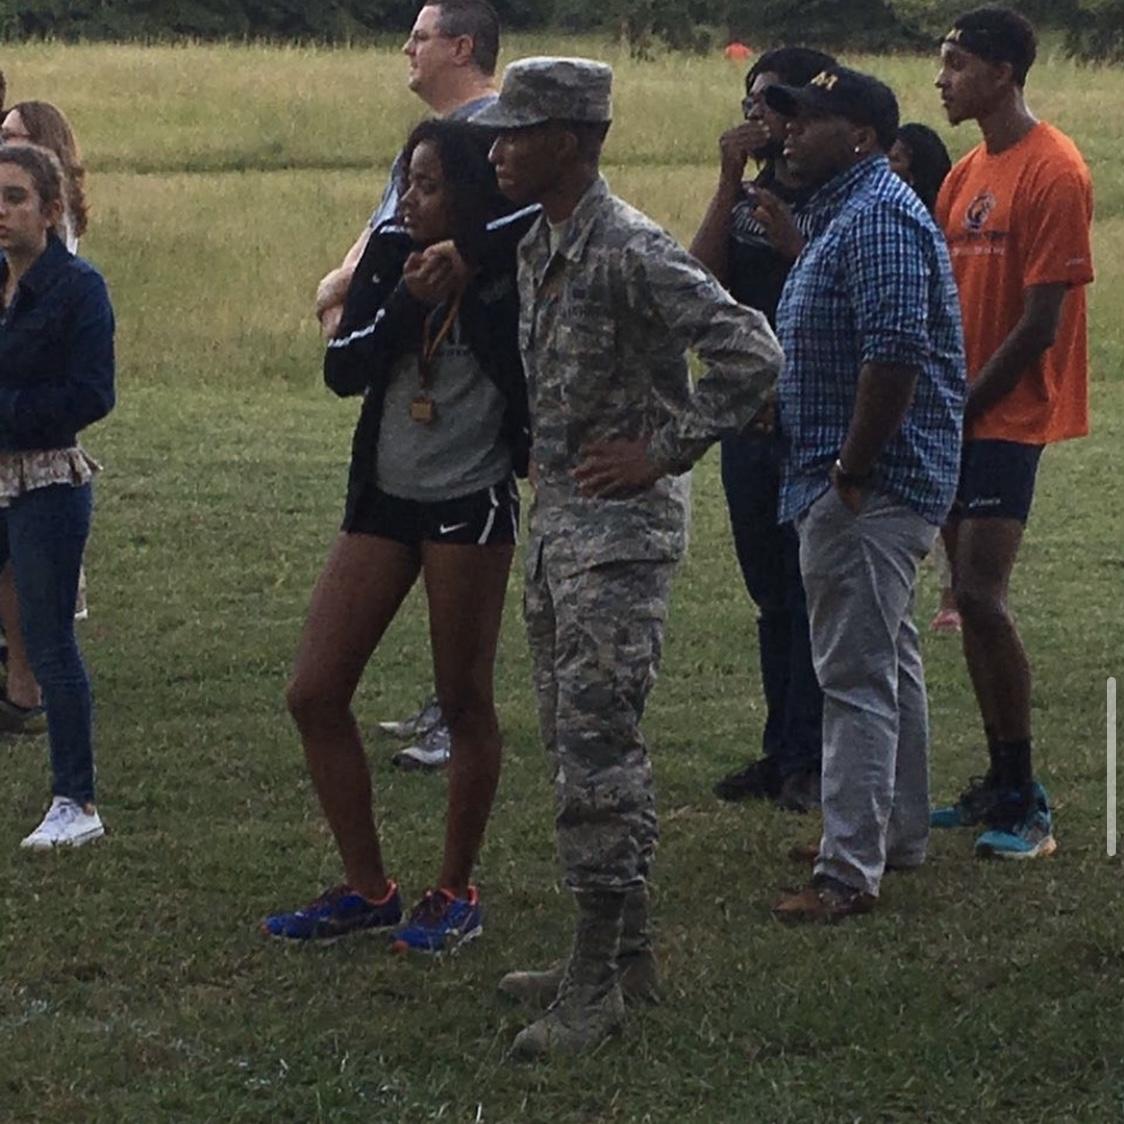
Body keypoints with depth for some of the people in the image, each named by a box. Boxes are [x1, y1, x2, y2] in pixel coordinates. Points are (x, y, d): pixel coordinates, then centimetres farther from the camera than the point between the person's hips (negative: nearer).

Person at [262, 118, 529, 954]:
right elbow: (342, 369, -3)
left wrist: (464, 287, -23)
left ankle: (457, 893, 20)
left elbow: (532, 388, -23)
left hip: (470, 505, -6)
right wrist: (407, 303, -16)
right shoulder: (391, 255, 3)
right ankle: (368, 889, 15)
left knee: (465, 703, 5)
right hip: (384, 498, 6)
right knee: (315, 695, 3)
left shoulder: (510, 279, -10)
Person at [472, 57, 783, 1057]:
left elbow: (750, 354, -24)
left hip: (621, 532, -10)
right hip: (557, 520, 10)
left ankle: (596, 987, -6)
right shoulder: (539, 246, 11)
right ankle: (626, 949, 24)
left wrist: (664, 452, -19)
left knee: (598, 750, -9)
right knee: (577, 742, 14)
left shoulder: (630, 252, -18)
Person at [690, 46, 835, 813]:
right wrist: (730, 183, -9)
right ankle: (781, 752, 19)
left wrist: (790, 242, -23)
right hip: (750, 418, 7)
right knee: (773, 598, 12)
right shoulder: (744, 199, 12)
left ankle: (808, 761, 1)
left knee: (811, 598, -4)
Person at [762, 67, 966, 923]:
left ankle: (850, 871, -10)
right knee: (889, 662, 19)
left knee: (857, 677, -10)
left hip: (868, 489, -12)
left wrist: (850, 473, -23)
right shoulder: (856, 212, 18)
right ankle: (901, 834, 30)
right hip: (876, 486, 12)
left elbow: (895, 353, -27)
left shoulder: (880, 219, -18)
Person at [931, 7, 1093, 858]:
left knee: (982, 598, -14)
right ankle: (999, 783, 16)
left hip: (1009, 418, -8)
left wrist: (963, 406, -13)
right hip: (959, 414, 8)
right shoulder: (969, 173, 14)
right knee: (969, 599, 9)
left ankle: (1028, 807, -9)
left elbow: (1040, 322, -17)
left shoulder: (1053, 173, -13)